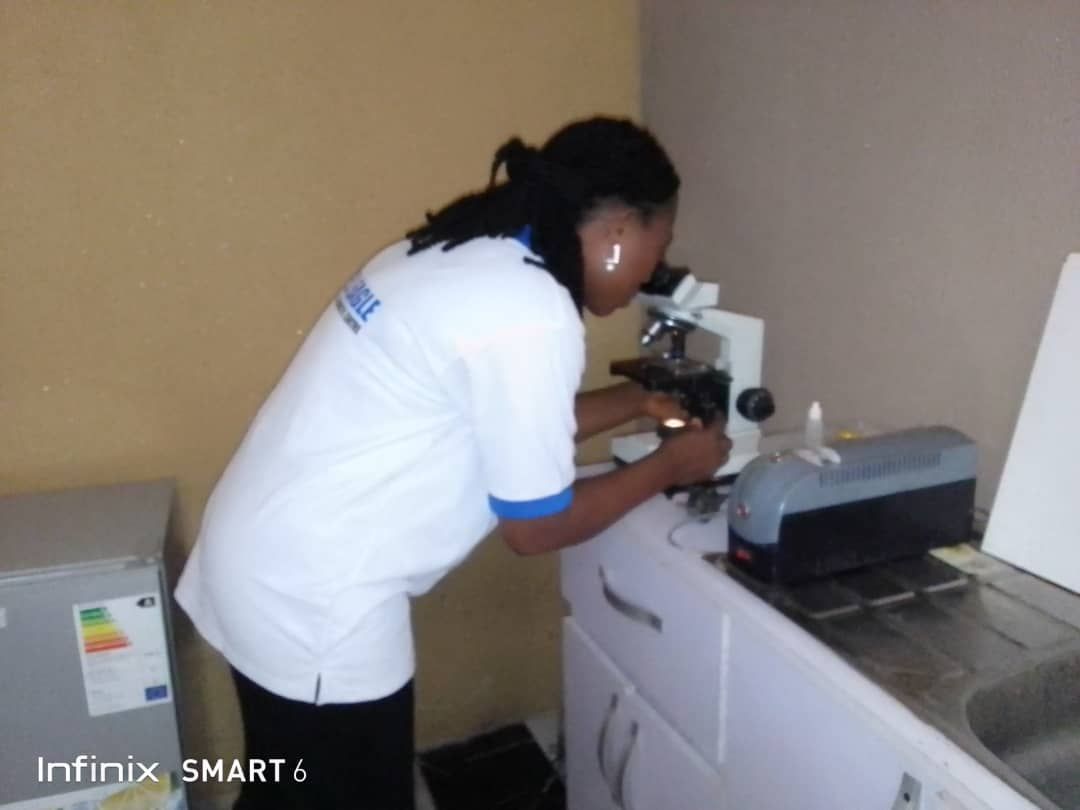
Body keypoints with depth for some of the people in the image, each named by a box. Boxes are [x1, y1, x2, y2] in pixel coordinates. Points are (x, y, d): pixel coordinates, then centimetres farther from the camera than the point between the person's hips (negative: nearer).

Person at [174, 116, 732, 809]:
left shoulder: (467, 255, 6)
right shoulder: (532, 312, -22)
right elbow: (537, 525, -14)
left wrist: (634, 402, 20)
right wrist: (667, 467, 0)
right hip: (314, 603, -9)